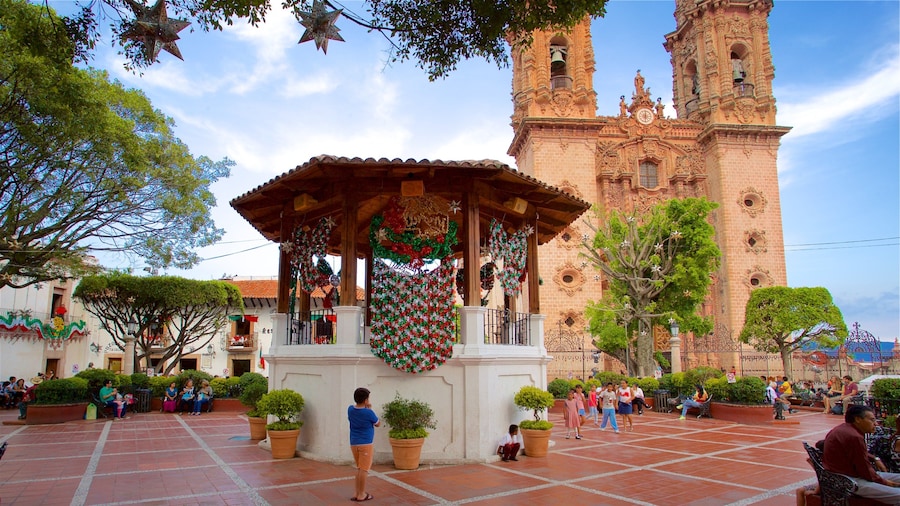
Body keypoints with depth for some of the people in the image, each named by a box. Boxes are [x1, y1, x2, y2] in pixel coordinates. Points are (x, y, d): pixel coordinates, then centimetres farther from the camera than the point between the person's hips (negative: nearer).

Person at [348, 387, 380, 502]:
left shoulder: (350, 409, 0)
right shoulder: (368, 413, -16)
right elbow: (378, 424, 1)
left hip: (354, 443, 6)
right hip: (366, 443, -6)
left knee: (359, 468, 18)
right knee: (364, 469, 1)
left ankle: (357, 493, 21)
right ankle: (361, 495, 7)